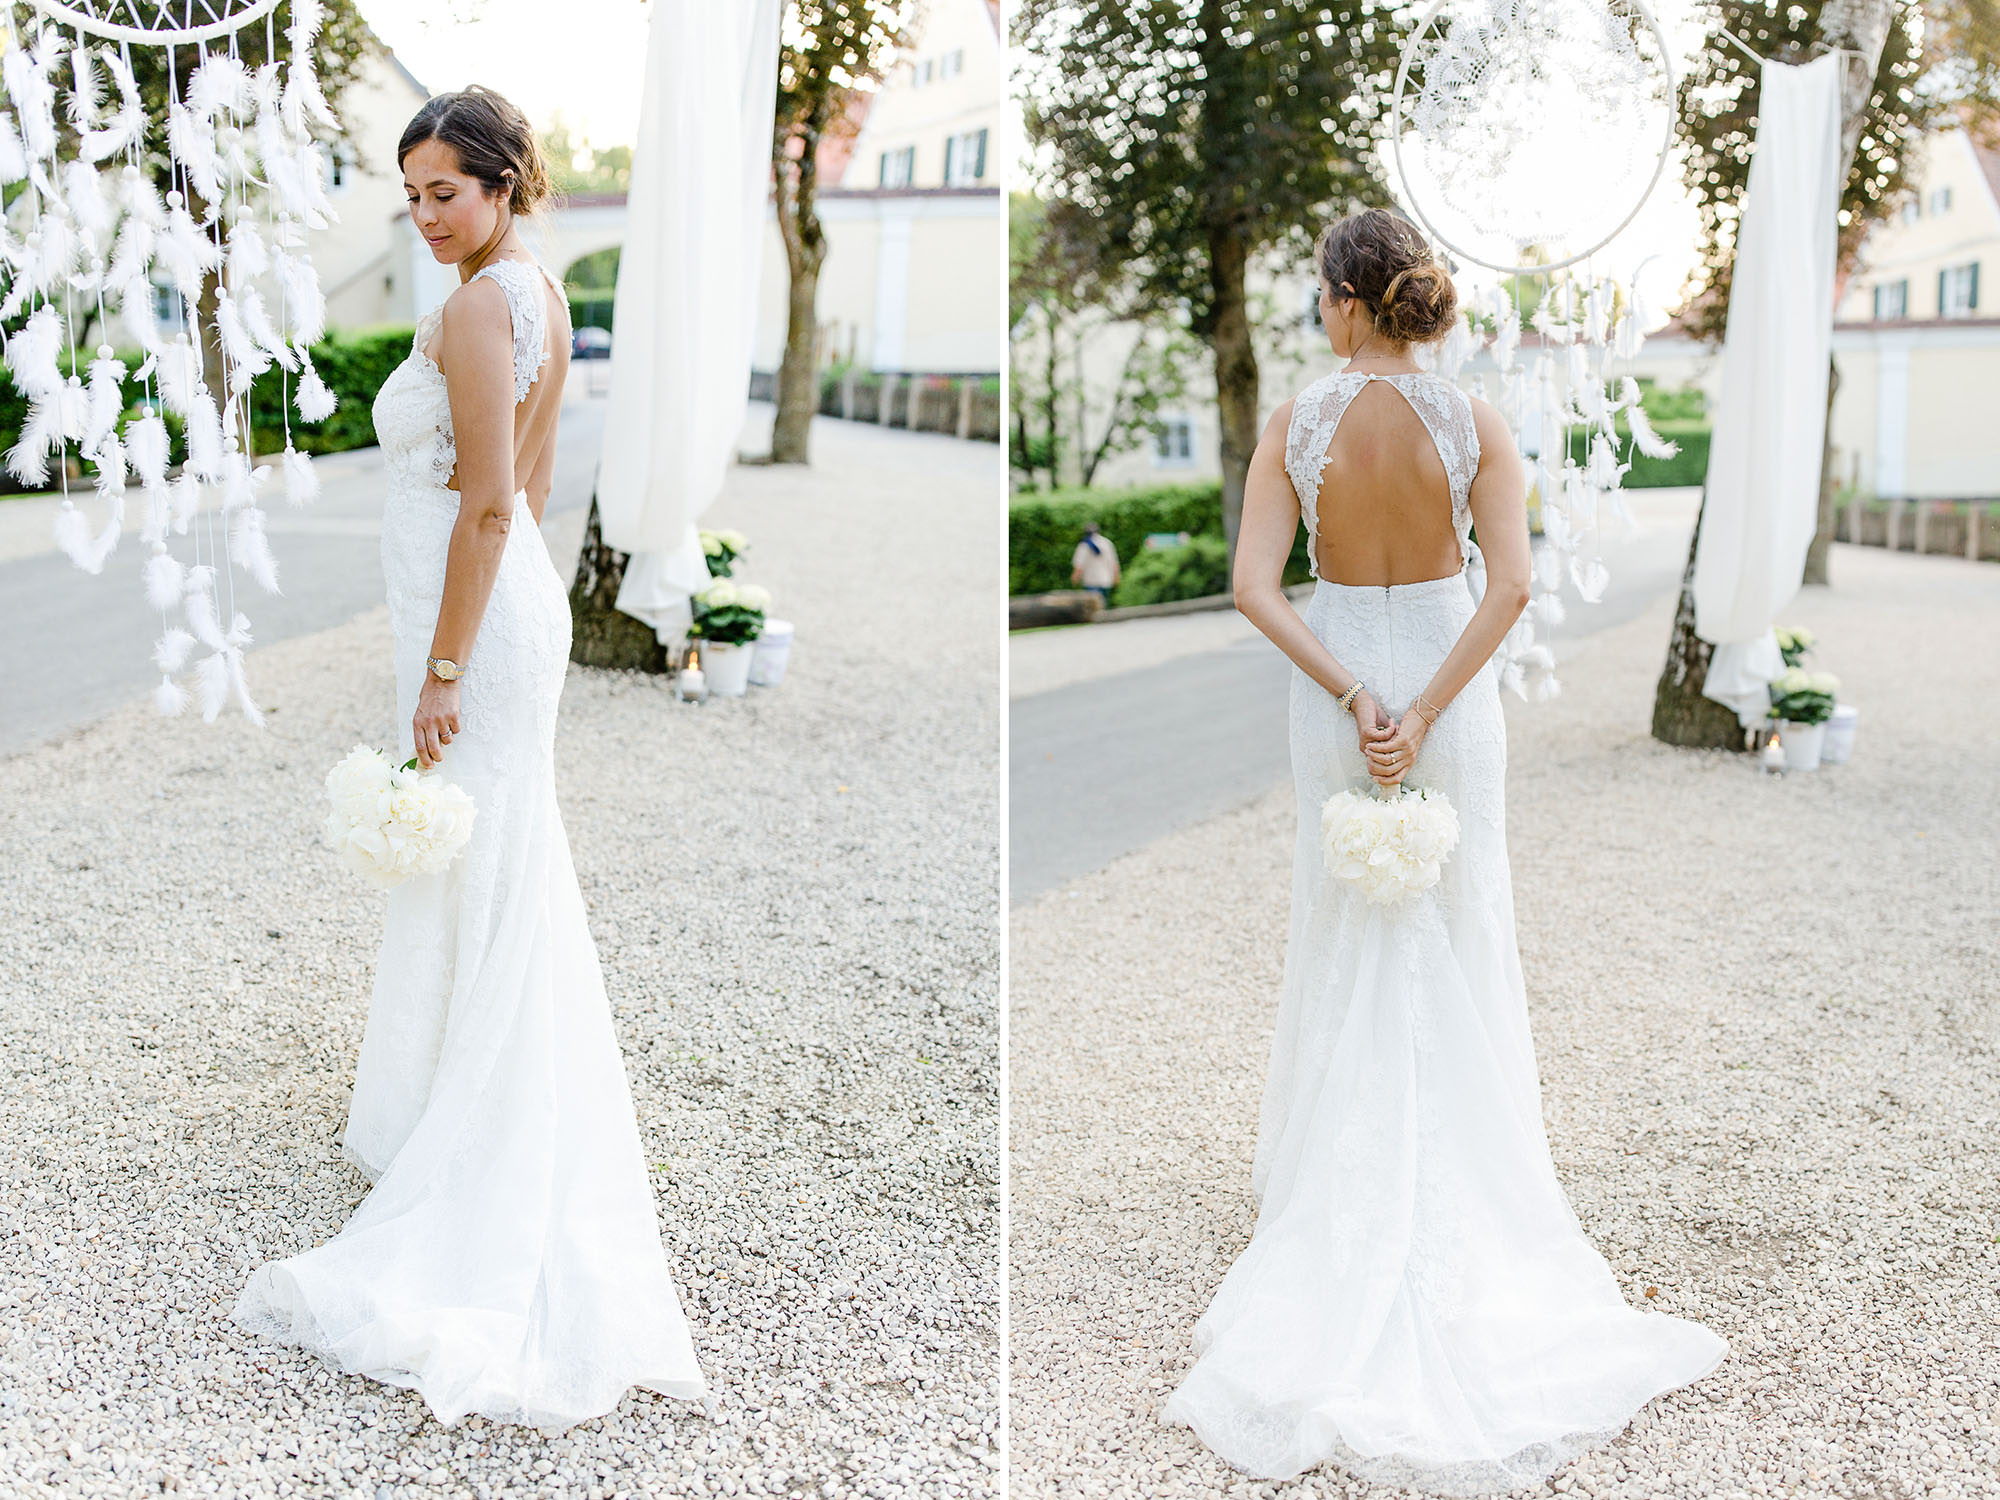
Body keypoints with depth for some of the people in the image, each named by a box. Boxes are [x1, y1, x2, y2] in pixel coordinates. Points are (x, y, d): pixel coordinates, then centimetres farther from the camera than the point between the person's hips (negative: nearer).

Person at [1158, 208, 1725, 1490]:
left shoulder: (1296, 423, -10)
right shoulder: (1474, 420, -9)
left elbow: (1255, 589, -16)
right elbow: (1510, 584, -19)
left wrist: (1355, 699, -18)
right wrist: (1425, 711, -20)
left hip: (1337, 688, 0)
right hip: (1448, 678, 0)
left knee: (1348, 933, 14)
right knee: (1459, 929, 12)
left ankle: (1342, 1166, 24)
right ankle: (1461, 1169, 21)